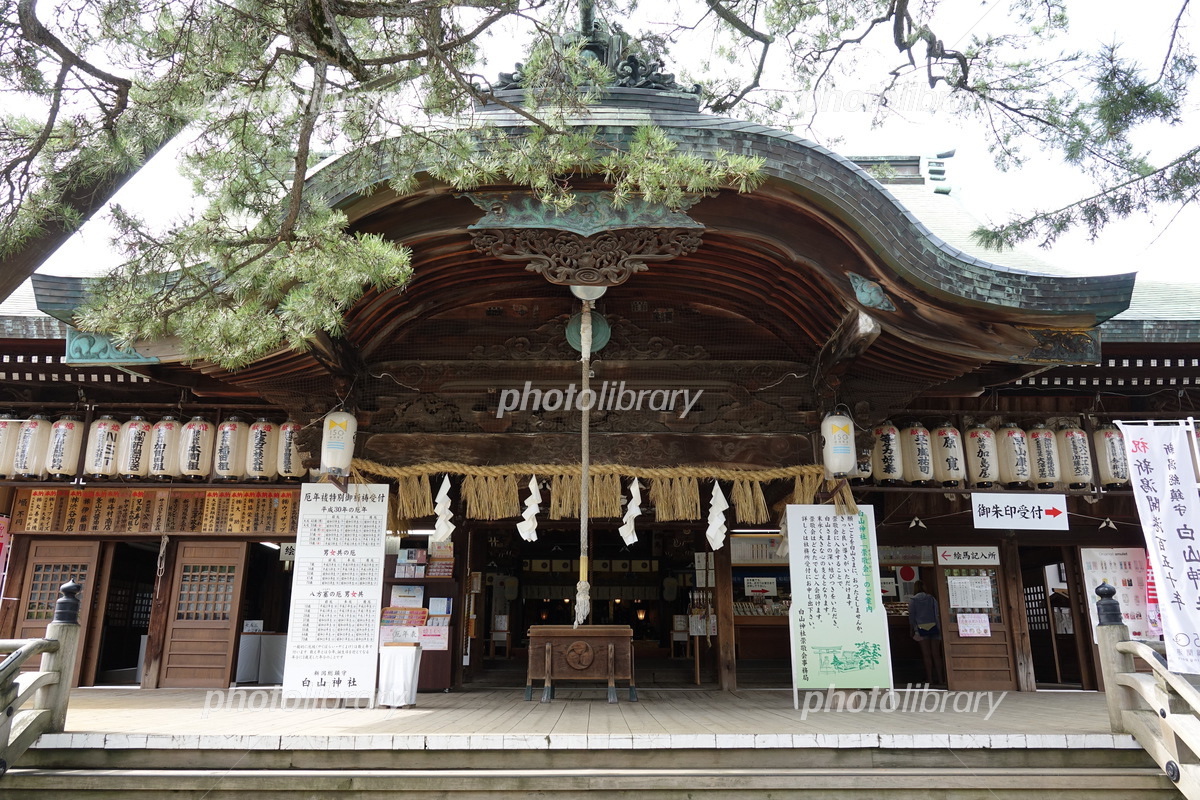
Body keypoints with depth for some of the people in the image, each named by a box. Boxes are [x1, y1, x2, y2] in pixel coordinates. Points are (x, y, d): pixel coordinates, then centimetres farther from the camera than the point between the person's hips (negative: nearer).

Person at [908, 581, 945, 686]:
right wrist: (939, 629, 11)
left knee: (926, 655, 3)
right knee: (936, 654, 7)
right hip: (933, 626, 2)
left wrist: (912, 630, 5)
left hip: (921, 628, -2)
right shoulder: (932, 598, 8)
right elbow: (937, 614, 7)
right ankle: (940, 679, 8)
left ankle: (930, 679, 3)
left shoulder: (913, 600, 2)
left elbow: (911, 616, 0)